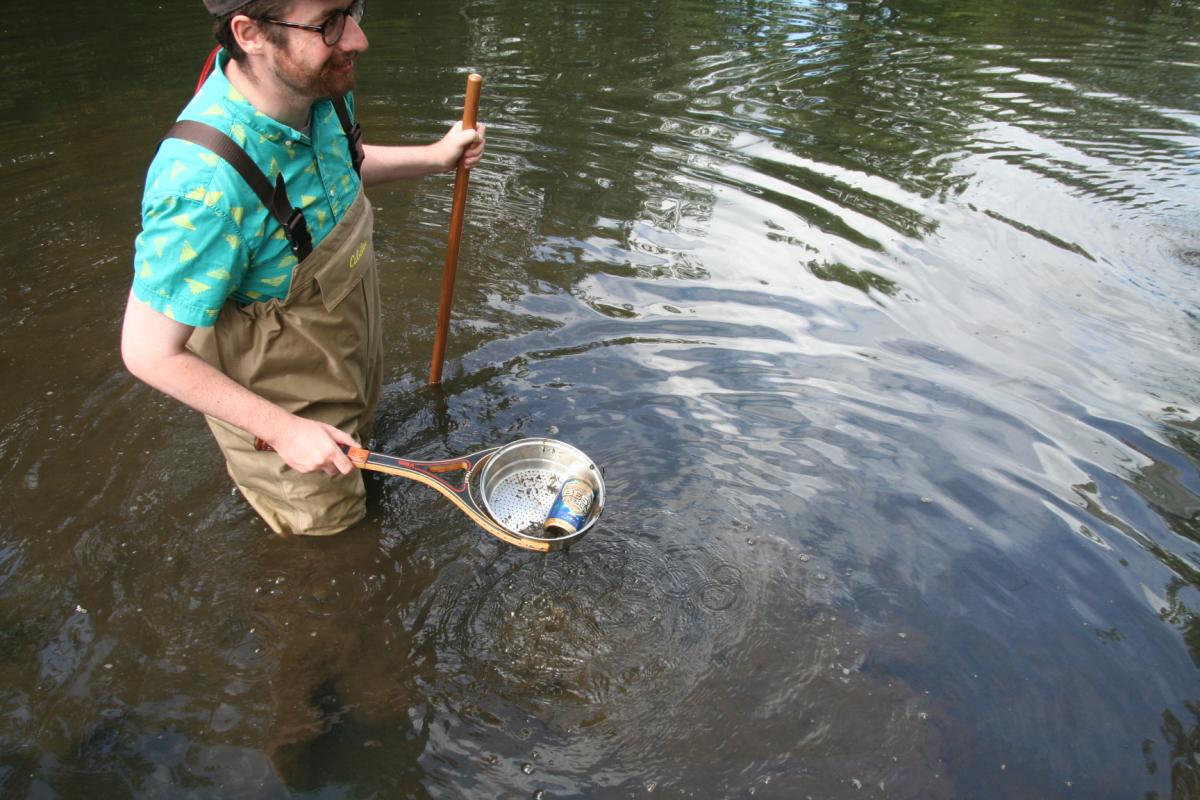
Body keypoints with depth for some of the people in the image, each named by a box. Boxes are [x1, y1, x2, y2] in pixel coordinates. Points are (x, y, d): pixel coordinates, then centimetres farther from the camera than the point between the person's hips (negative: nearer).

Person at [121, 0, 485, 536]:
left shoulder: (319, 88, -15)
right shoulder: (203, 184, -40)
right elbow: (149, 353, -29)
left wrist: (434, 157, 1)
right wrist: (284, 431, -25)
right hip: (278, 410, -7)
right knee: (328, 530, 20)